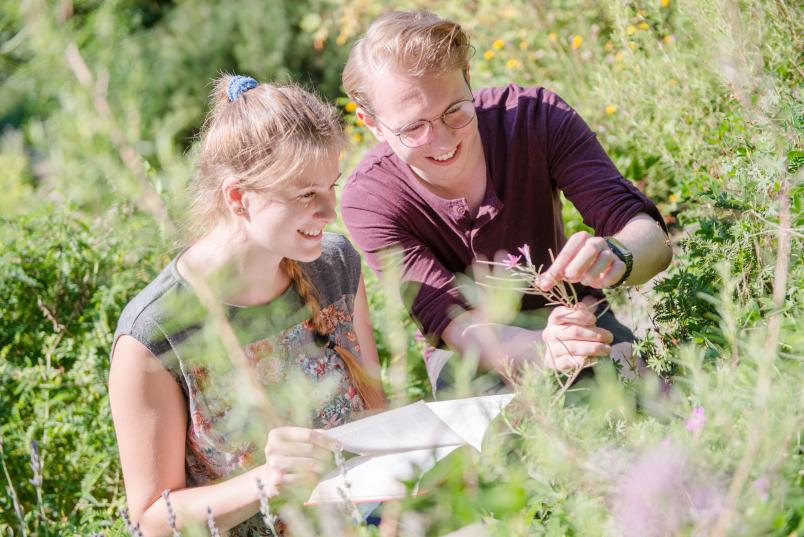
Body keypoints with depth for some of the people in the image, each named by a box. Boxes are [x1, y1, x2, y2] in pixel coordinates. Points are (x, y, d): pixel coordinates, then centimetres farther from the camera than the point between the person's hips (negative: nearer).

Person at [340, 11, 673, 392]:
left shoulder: (537, 116, -18)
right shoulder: (368, 199, -21)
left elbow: (652, 237, -21)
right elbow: (458, 325, -26)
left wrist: (615, 257, -47)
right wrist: (543, 350, -49)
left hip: (576, 316, 2)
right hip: (472, 354, -1)